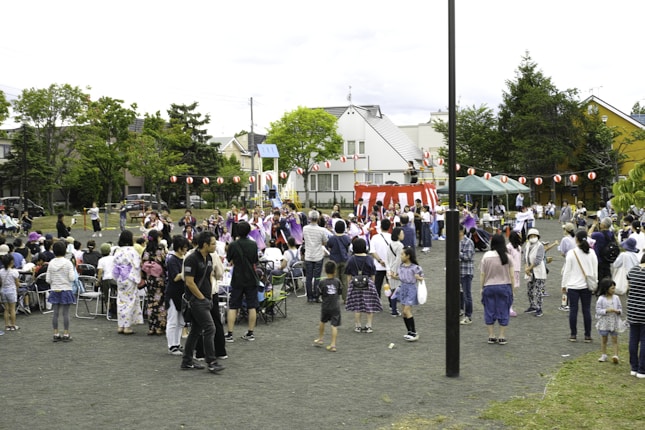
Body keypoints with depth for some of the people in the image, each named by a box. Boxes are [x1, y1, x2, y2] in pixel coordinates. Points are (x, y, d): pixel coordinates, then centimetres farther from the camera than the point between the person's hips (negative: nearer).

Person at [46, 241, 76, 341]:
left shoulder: (51, 263, 0)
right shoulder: (68, 263, -9)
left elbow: (48, 280, 0)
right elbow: (72, 278, -13)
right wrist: (73, 272, 6)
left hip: (54, 291, 3)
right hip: (66, 290, -3)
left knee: (55, 313, 6)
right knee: (66, 313, 1)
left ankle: (56, 334, 11)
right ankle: (66, 335, 4)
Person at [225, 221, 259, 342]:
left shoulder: (233, 245, -9)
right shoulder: (253, 244, -3)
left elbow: (230, 262, 4)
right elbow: (255, 263, 4)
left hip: (237, 279, -1)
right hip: (251, 279, 2)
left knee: (233, 307, 4)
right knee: (252, 307, 8)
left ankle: (229, 334, 3)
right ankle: (250, 333, 11)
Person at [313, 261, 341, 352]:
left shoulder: (322, 282, -10)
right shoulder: (337, 281, -7)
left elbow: (319, 294, -4)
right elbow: (339, 292, 6)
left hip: (325, 306, 1)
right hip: (335, 307, -1)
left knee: (322, 322, 24)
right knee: (334, 326, -1)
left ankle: (320, 339, 39)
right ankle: (333, 344, -8)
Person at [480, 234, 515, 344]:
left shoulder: (486, 256, -4)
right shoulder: (507, 257, -5)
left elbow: (482, 274, -2)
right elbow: (511, 275, -2)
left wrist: (482, 287, 8)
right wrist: (512, 289, 6)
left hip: (489, 287, 1)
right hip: (504, 286, 0)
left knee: (489, 312, 9)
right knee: (503, 312, 7)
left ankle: (491, 336, 13)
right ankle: (502, 337, 9)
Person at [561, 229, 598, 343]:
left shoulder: (571, 253, -9)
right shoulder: (591, 253, -1)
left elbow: (567, 270, -5)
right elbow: (595, 270, 5)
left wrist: (564, 284, 3)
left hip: (573, 286, -2)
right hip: (587, 286, 3)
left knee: (573, 310, 4)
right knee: (586, 310, 6)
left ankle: (573, 335, 8)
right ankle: (587, 335, 10)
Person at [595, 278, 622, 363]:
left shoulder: (616, 298, 1)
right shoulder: (601, 299, -9)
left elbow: (620, 308, 7)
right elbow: (598, 310, -11)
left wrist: (618, 311, -16)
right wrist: (607, 310, -24)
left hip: (614, 323, 2)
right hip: (604, 323, -2)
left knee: (615, 340, 1)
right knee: (604, 339, 10)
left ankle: (616, 355, 2)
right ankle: (603, 355, 21)